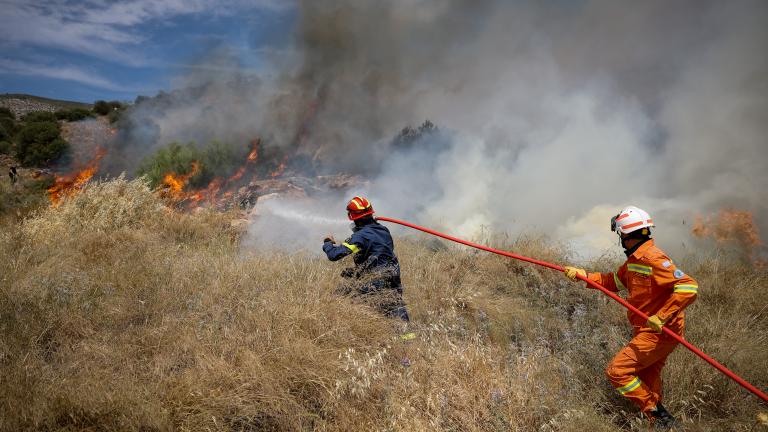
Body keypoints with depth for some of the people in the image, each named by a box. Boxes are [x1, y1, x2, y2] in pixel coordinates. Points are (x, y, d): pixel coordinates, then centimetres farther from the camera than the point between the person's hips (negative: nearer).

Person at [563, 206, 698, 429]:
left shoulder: (653, 259, -23)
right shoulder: (634, 259, 8)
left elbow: (688, 287, -28)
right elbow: (612, 281, 17)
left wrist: (661, 317, -30)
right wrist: (582, 274, 8)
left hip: (659, 333, -10)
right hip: (649, 331, 10)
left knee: (617, 371, -8)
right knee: (646, 380, 20)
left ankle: (658, 415, 1)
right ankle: (660, 418, 34)